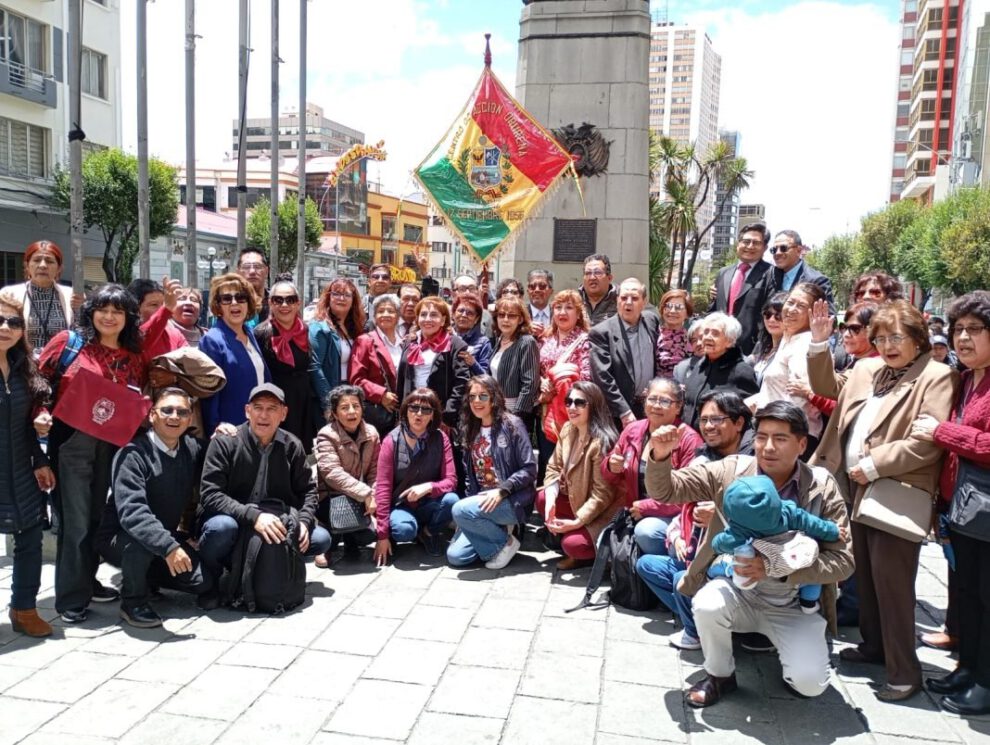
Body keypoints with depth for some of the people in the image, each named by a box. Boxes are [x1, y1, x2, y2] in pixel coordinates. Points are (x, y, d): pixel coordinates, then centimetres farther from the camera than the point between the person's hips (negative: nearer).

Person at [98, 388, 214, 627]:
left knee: (203, 581, -11)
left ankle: (148, 576, 18)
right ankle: (132, 601, -10)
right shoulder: (133, 454, -22)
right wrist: (168, 546, -48)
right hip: (120, 538, -6)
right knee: (140, 540, -38)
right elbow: (131, 511, -35)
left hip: (167, 537, 6)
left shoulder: (192, 449, -1)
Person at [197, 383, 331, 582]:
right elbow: (210, 495, -20)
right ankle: (210, 578, -4)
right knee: (223, 526, -37)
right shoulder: (225, 442, -13)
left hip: (272, 527, 4)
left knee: (321, 539, -11)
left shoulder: (292, 446, -1)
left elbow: (307, 489, 6)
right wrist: (253, 516, -33)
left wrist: (304, 521, -15)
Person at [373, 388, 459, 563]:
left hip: (428, 505, 2)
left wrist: (429, 487, -34)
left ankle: (430, 531, 3)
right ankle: (418, 530, 5)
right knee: (404, 530, -34)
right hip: (400, 506, -2)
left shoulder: (440, 439, -7)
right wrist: (383, 535, -16)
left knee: (451, 500, -29)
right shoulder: (391, 441, -12)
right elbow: (383, 488, -13)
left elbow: (451, 480, -10)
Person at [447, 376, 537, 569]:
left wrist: (501, 491, -23)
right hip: (483, 500, 6)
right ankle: (496, 532, 13)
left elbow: (529, 469, -12)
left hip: (512, 501, -6)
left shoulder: (512, 425, -7)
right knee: (455, 556, -9)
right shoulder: (470, 430, 13)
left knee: (460, 510, -30)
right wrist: (470, 500, 4)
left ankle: (505, 542, -8)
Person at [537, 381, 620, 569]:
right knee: (542, 499, -9)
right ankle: (574, 549, 5)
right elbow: (554, 467, 2)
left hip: (603, 510, -8)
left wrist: (577, 522, -25)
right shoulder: (567, 430, -2)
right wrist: (551, 501, -15)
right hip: (576, 500, 9)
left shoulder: (602, 441, -25)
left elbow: (601, 494, -23)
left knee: (572, 544, -25)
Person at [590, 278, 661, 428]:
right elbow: (603, 378, -15)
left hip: (650, 410, 5)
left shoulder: (652, 320, 5)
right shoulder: (601, 332, -11)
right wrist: (625, 412, -17)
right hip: (617, 417, -5)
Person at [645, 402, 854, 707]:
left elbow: (842, 560, -15)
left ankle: (787, 646, 17)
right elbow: (664, 491, -11)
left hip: (794, 605, 0)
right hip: (738, 592, 1)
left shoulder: (822, 487, -13)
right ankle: (720, 675, 0)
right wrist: (660, 457, -34)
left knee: (809, 683, -20)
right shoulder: (731, 470, -12)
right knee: (707, 605, -31)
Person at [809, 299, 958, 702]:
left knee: (890, 578, -6)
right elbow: (828, 386, 21)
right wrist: (819, 344, 7)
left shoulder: (936, 377, -8)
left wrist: (875, 464, -17)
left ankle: (904, 670, 6)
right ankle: (874, 644, 33)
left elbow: (929, 441, -16)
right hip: (857, 486, 7)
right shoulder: (866, 369, 14)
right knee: (865, 571, 17)